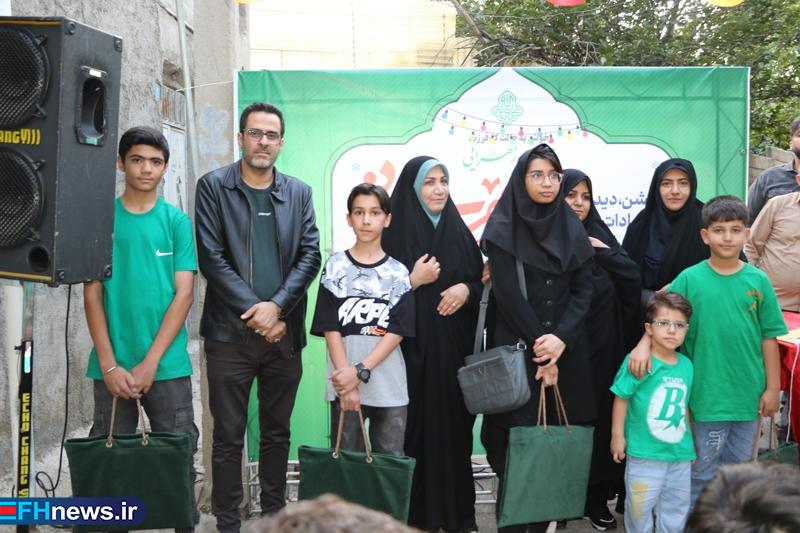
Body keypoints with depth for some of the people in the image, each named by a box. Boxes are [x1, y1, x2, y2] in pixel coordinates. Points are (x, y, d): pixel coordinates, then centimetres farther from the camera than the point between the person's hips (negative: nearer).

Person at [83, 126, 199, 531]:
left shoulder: (177, 221, 4)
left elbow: (183, 294, -2)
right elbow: (92, 295, 2)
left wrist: (149, 363, -10)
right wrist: (109, 364, -8)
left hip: (167, 365, 0)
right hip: (112, 366, 1)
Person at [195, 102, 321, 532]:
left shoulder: (299, 193, 10)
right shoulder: (213, 187, 1)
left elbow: (310, 256, 3)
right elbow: (211, 257, -6)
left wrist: (276, 307, -11)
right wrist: (253, 312, -11)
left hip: (283, 332, 3)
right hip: (230, 331, -3)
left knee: (277, 432, 12)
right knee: (228, 436, 2)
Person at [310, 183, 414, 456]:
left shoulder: (398, 272, 4)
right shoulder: (336, 267, 3)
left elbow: (398, 331, -3)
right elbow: (331, 328, -2)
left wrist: (360, 371, -13)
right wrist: (346, 378, -12)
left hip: (390, 387, 1)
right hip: (345, 384, 0)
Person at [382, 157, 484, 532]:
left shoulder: (458, 231, 10)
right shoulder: (396, 231, -4)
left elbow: (479, 280, 15)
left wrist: (466, 290, -5)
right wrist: (414, 281, -17)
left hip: (454, 345, 4)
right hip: (412, 348, -4)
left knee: (454, 423, 6)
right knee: (419, 425, -3)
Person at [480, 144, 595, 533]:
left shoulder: (572, 229, 10)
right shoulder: (503, 228, -3)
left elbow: (583, 288, 3)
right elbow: (509, 294, -8)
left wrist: (561, 338, -12)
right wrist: (537, 345, -11)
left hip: (565, 351, 4)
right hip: (516, 351, -3)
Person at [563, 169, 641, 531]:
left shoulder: (600, 235, 12)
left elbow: (633, 278, -1)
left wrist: (602, 251, -7)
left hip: (603, 343, 4)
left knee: (600, 412, 7)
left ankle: (596, 495, 17)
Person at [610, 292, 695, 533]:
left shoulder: (686, 365, 2)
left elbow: (684, 406, 13)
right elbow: (621, 398, -10)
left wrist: (690, 442, 17)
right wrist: (617, 436, -9)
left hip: (680, 451, 5)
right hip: (644, 452, -5)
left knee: (677, 508, 17)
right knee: (640, 505, 7)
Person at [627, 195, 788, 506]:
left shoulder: (758, 280, -1)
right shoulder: (690, 279, -5)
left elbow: (769, 338, 2)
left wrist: (772, 388, 1)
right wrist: (644, 344, -22)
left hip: (748, 395, 2)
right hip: (707, 395, -2)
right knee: (703, 472, 8)